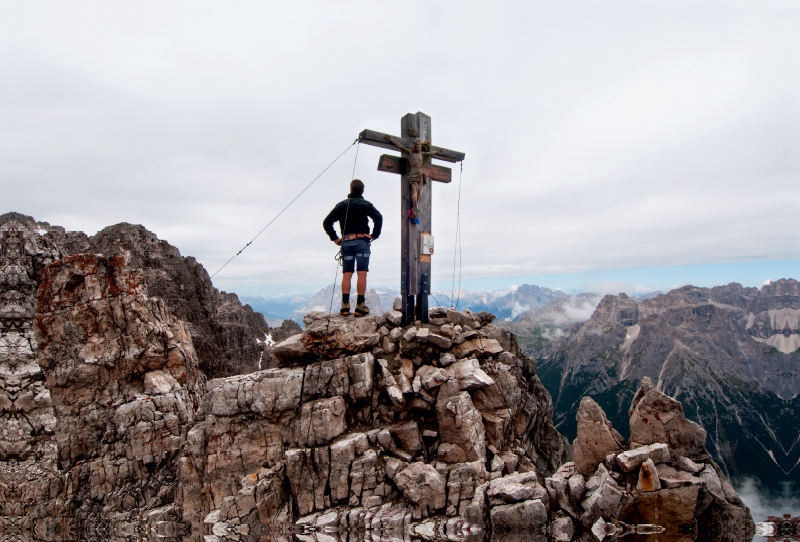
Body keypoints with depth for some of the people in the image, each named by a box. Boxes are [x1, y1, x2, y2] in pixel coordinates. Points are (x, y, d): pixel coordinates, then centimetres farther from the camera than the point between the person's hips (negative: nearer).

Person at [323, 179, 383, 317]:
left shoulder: (341, 205, 11)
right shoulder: (365, 204, 2)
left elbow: (326, 222, 7)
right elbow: (378, 218, -15)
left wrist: (334, 238, 10)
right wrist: (375, 235, -6)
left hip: (346, 242, 3)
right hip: (362, 241, -3)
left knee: (346, 274, 4)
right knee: (362, 273, -5)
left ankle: (345, 305, -2)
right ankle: (360, 306, -8)